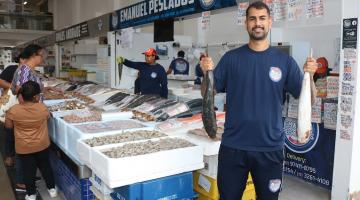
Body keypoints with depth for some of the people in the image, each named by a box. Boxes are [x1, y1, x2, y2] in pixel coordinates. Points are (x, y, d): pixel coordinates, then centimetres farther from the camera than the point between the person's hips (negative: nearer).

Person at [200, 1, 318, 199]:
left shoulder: (284, 61, 1)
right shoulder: (231, 58, 0)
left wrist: (310, 76, -17)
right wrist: (206, 73, -17)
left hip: (270, 147, 1)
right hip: (233, 146, 0)